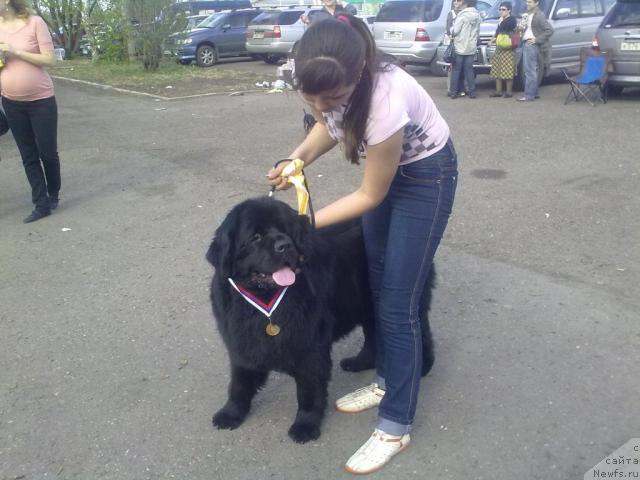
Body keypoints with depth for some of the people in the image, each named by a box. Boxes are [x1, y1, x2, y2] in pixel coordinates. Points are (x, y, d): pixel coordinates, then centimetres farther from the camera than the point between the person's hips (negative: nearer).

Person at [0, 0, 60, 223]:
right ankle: (42, 204, 13)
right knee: (28, 156, 6)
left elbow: (49, 60, -13)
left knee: (47, 153, 5)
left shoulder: (35, 22, -11)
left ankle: (53, 195, 28)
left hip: (41, 101, -4)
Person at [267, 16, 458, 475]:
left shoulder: (385, 103, -40)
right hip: (385, 166, 7)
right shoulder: (326, 81, -22)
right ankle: (387, 381, 36)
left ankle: (396, 426, 9)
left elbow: (370, 196, -24)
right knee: (377, 283, 16)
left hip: (426, 176, -7)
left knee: (397, 302, -6)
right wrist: (296, 159, -14)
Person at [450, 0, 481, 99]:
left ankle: (454, 92, 4)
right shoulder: (477, 15, 7)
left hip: (460, 47, -5)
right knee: (469, 70, 9)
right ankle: (472, 92, 6)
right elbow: (478, 32, 13)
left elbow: (455, 31, -13)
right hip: (471, 47, 5)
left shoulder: (463, 15, -12)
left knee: (457, 70, 3)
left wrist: (451, 31, 6)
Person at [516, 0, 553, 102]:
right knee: (531, 71, 13)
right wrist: (521, 28, 5)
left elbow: (550, 30, -15)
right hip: (525, 43, 9)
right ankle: (534, 93, 20)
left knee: (530, 71, -9)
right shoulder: (527, 14, 15)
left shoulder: (539, 15, -10)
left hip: (531, 44, -9)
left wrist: (537, 39, -17)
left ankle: (529, 95, -8)